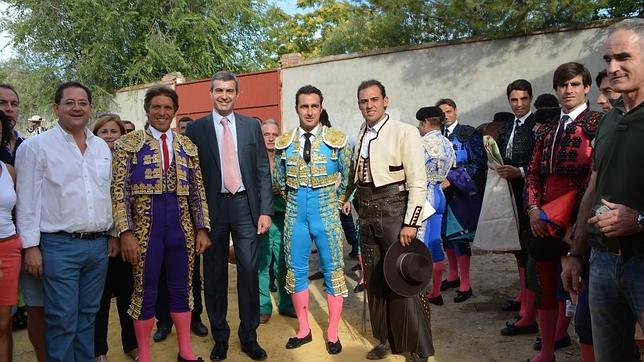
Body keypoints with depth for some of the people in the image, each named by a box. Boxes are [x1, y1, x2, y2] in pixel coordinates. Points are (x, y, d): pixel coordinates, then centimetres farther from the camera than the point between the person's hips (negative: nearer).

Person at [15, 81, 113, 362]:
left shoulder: (102, 147, 11)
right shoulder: (37, 146, -4)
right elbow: (27, 200, -6)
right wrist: (31, 246, -9)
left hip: (98, 244, 5)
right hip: (59, 246, -5)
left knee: (88, 315, 14)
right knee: (62, 319, 0)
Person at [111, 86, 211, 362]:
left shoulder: (187, 146, 11)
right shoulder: (129, 143, 0)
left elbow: (198, 191, 12)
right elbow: (119, 191, -6)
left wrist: (202, 228, 6)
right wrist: (126, 232, -13)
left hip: (182, 226, 3)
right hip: (145, 227, -3)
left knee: (181, 288, 11)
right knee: (145, 292, 6)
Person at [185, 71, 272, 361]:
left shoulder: (251, 126, 7)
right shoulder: (196, 129, 3)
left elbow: (263, 171, 5)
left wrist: (265, 210, -2)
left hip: (245, 206, 1)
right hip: (212, 207, -1)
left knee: (249, 271, 4)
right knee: (215, 274, 8)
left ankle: (249, 336, 18)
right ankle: (220, 337, 23)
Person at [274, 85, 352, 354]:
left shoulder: (337, 140, -4)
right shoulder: (284, 143, 4)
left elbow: (347, 177, 5)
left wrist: (336, 202, 6)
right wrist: (292, 200, 13)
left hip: (327, 212, -2)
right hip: (295, 213, 3)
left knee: (333, 271, 4)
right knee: (296, 271, 9)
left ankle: (332, 333, 18)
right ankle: (303, 330, 25)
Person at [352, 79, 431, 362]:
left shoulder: (405, 132, -9)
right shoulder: (358, 136, 8)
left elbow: (418, 181, -12)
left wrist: (411, 223, -15)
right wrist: (359, 206, 8)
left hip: (393, 209, -6)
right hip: (366, 212, 6)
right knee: (374, 279, 13)